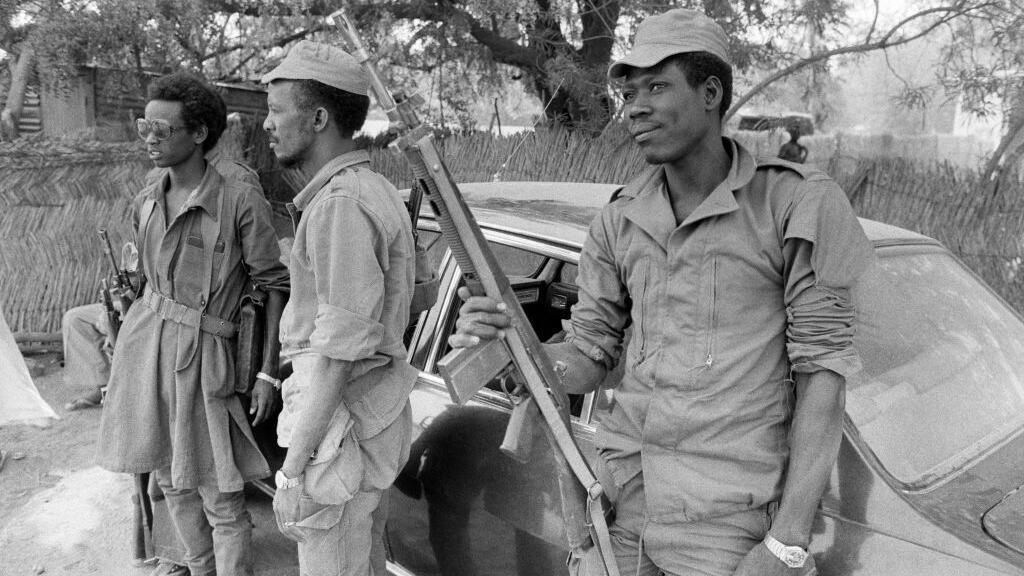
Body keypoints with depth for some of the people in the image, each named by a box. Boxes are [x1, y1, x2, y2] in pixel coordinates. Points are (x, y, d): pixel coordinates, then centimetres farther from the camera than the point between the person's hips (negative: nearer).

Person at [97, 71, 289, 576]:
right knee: (171, 481, 19)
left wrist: (268, 372, -12)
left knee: (220, 499, 0)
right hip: (143, 345, 6)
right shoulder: (146, 202, 5)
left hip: (201, 355, -6)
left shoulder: (240, 202, -14)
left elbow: (275, 285, -10)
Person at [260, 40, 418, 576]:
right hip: (379, 409, 10)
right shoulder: (373, 187, 12)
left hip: (342, 417, -10)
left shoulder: (341, 204, -20)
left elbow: (341, 350, -23)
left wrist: (294, 466, -19)